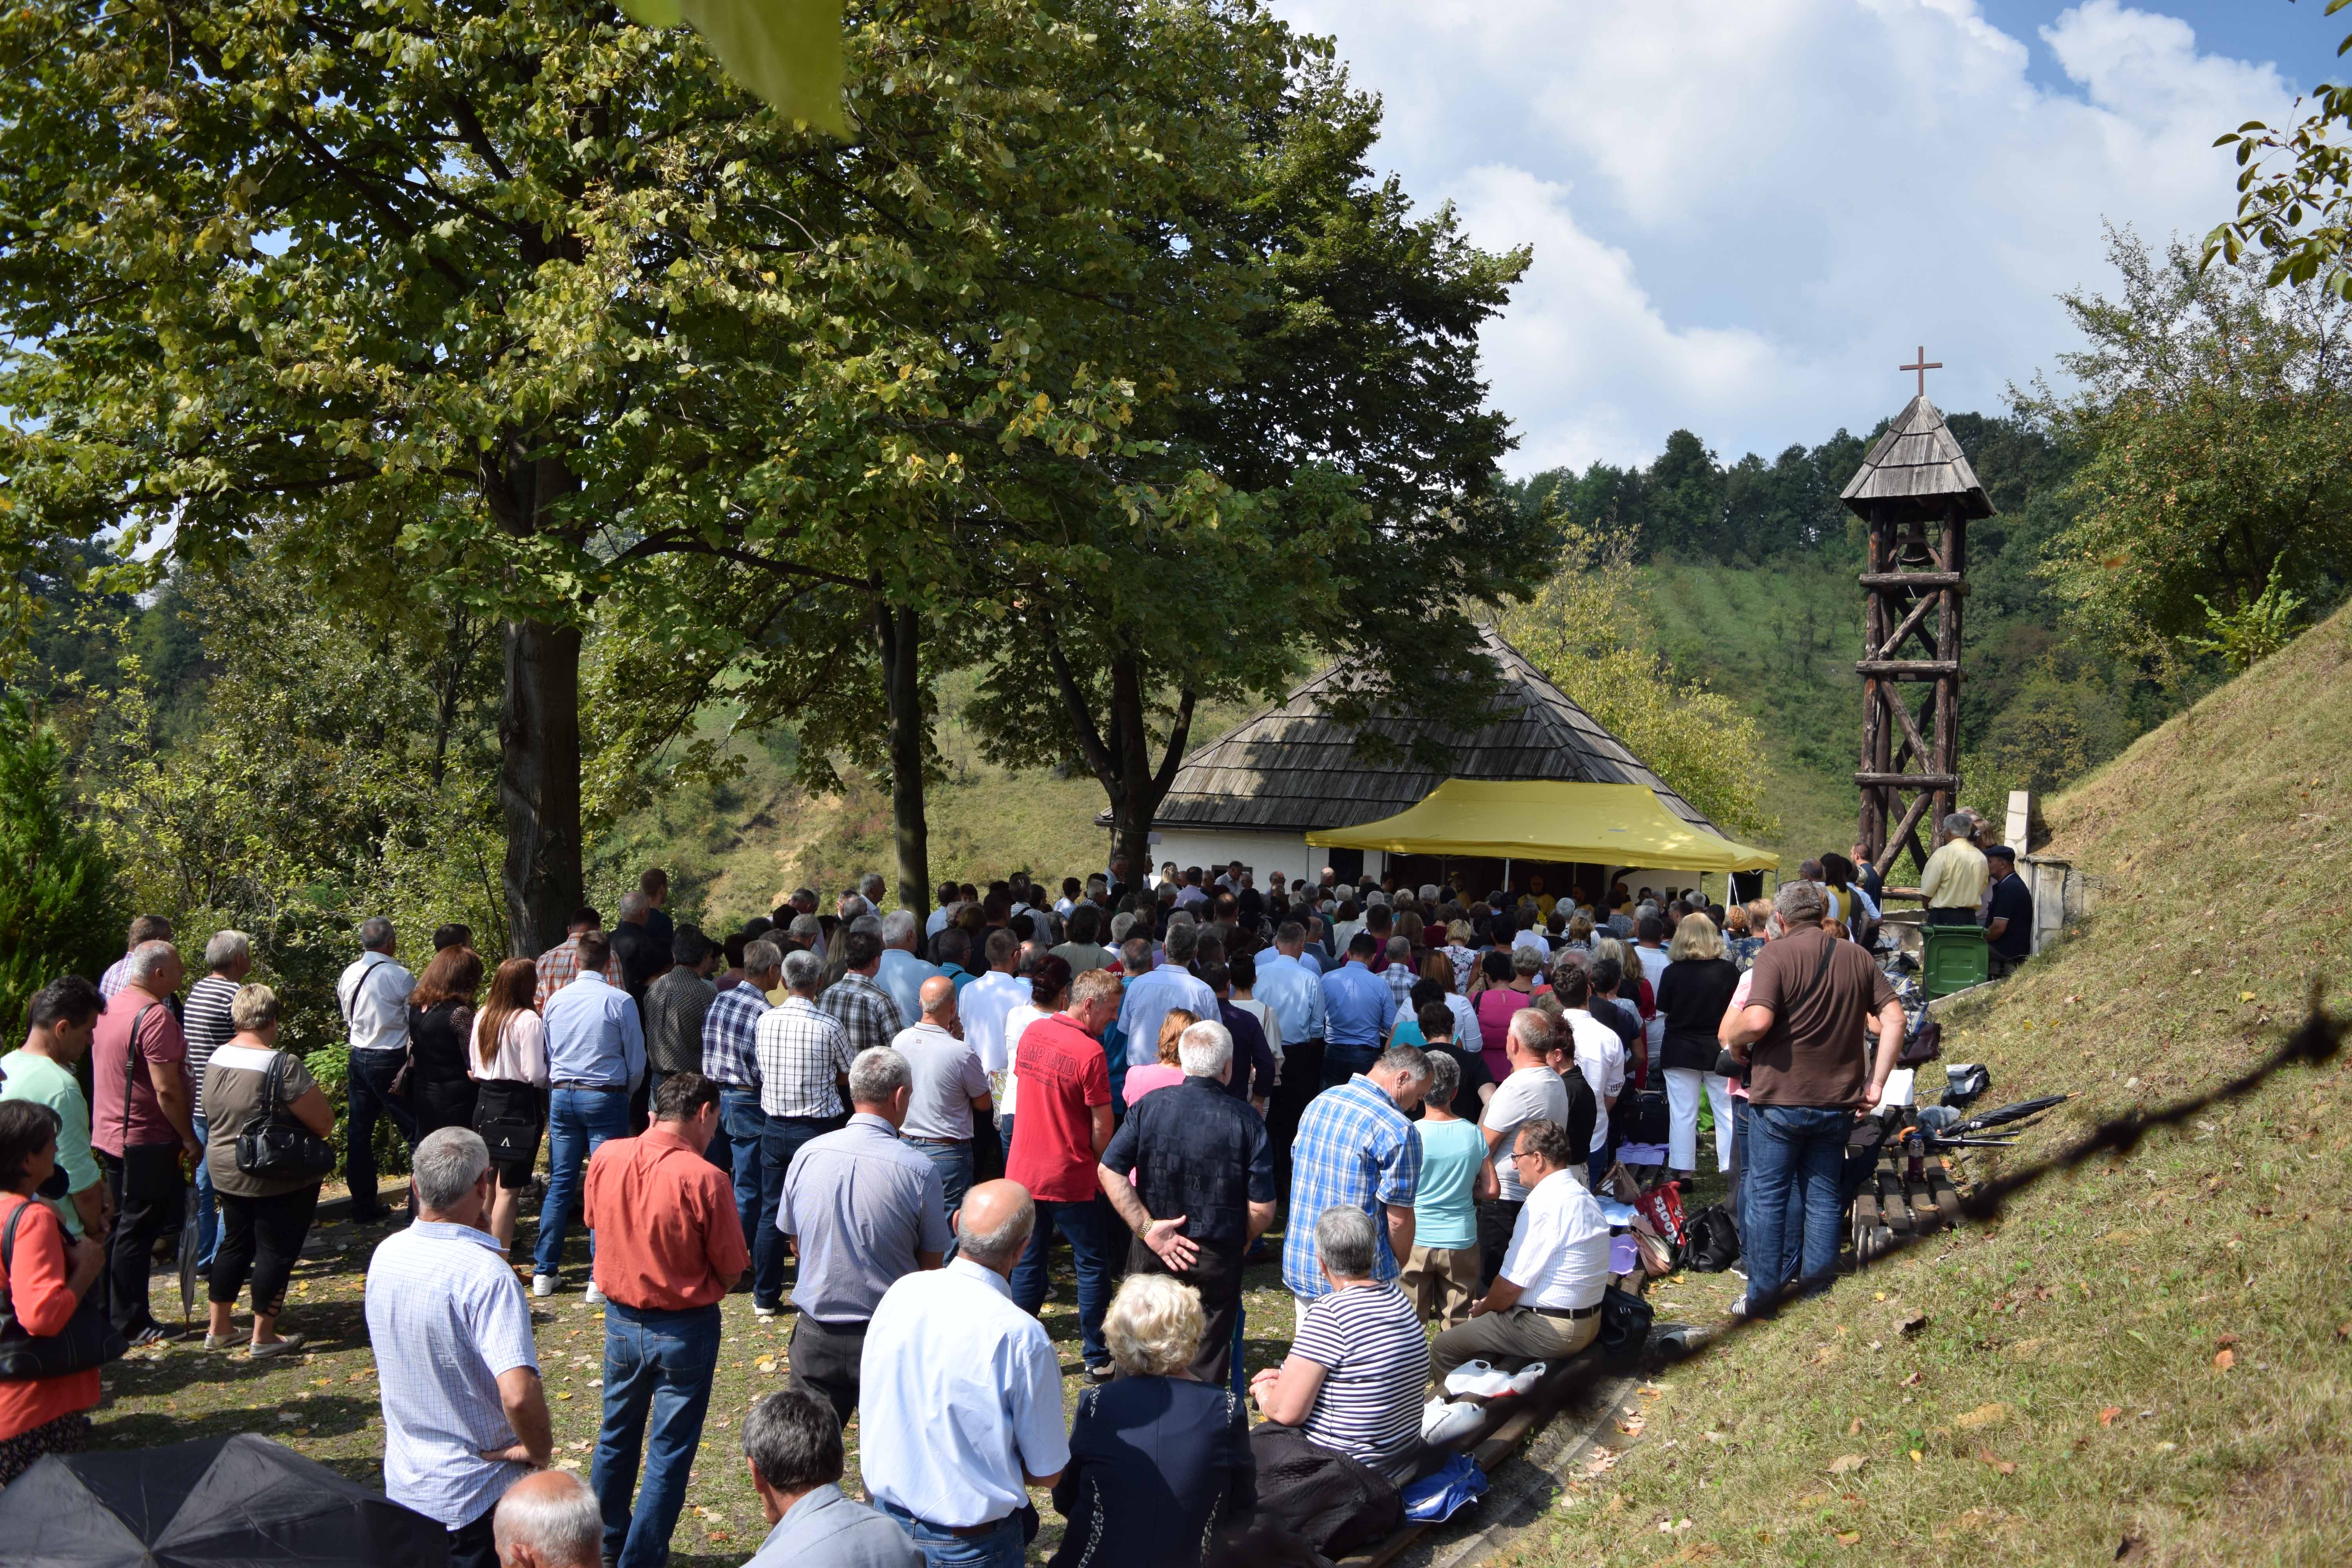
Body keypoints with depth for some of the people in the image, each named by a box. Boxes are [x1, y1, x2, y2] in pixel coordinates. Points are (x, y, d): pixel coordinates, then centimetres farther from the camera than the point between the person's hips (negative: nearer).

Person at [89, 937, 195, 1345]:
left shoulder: (110, 1009, 10)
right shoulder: (155, 1016, -20)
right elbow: (167, 1089, -23)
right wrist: (190, 1139, -14)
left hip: (111, 1135, 9)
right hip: (147, 1141, -9)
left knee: (120, 1226, 17)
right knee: (138, 1230, -2)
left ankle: (110, 1316, 24)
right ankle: (131, 1323, 4)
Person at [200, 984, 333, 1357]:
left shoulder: (216, 1059, 1)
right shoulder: (282, 1065, -24)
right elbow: (325, 1122, -21)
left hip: (226, 1172, 8)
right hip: (279, 1181, -7)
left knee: (235, 1243, 20)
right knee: (276, 1250, 4)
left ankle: (218, 1328, 30)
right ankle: (262, 1338, 11)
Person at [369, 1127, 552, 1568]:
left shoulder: (385, 1254, -5)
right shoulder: (487, 1275, -28)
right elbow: (519, 1395, -34)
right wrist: (540, 1450, -21)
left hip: (401, 1485, 7)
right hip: (476, 1497, -6)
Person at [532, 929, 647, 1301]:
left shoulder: (556, 1000, 3)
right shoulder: (619, 1001, -9)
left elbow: (544, 1055, 12)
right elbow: (637, 1061, -4)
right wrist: (626, 1093, 15)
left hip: (561, 1095, 4)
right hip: (605, 1096, -4)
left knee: (560, 1184, 12)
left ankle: (544, 1272, 16)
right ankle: (600, 1279, 1)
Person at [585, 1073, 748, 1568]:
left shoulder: (606, 1157, -10)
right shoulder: (703, 1178, -24)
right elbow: (731, 1272, -15)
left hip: (621, 1318, 5)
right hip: (684, 1328, -5)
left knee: (617, 1436, 25)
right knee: (669, 1453, 10)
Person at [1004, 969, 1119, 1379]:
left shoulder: (1033, 1032, 3)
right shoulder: (1090, 1052, -18)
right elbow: (1102, 1127, -15)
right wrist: (1104, 1169, 2)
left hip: (1022, 1171, 6)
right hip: (1069, 1176, -6)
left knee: (1027, 1263, 14)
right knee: (1093, 1263, 7)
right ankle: (1096, 1357, 12)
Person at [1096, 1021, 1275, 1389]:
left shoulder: (1149, 1107, -8)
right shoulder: (1247, 1121, -13)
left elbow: (1108, 1170, -12)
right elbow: (1262, 1209, -13)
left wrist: (1146, 1227, -10)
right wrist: (1238, 1242, 6)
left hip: (1152, 1252, 2)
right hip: (1217, 1261, -1)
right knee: (1206, 1368, 14)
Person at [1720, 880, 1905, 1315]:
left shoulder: (1776, 956, -11)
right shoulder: (1857, 957, 6)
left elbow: (1757, 1021, -25)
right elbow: (1894, 1018, 2)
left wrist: (1736, 1041, -4)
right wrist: (1876, 1083, 3)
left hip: (1779, 1099, -4)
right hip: (1838, 1100, 5)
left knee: (1766, 1198, 5)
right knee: (1824, 1197, 15)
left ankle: (1763, 1295, 10)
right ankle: (1818, 1281, 21)